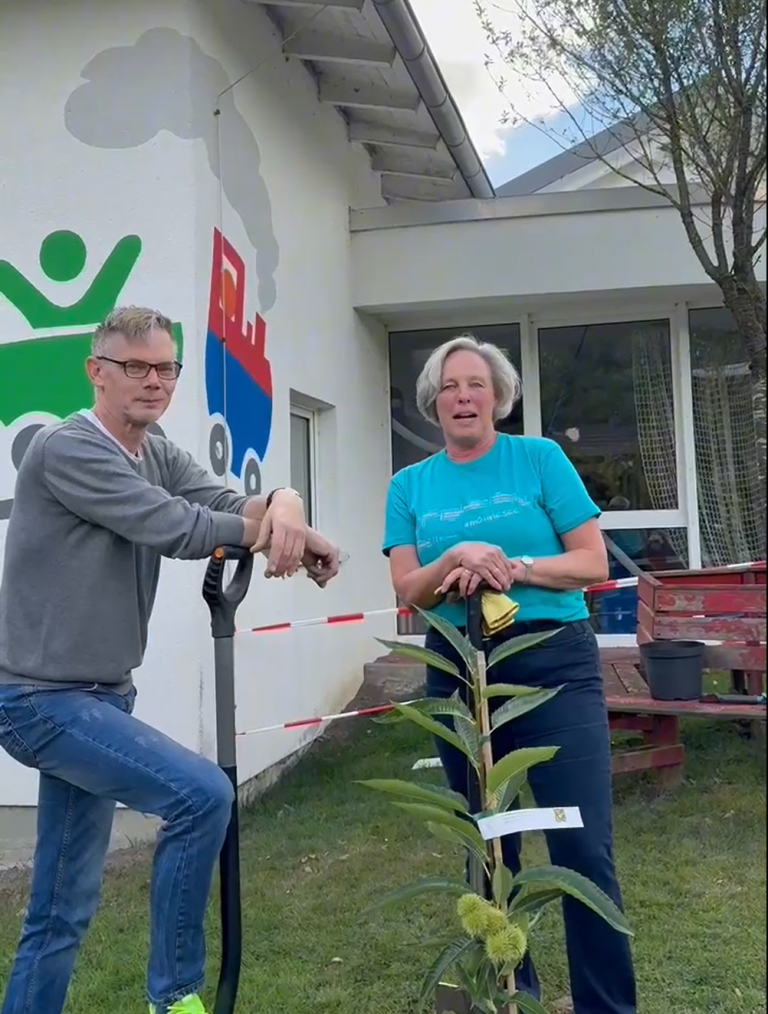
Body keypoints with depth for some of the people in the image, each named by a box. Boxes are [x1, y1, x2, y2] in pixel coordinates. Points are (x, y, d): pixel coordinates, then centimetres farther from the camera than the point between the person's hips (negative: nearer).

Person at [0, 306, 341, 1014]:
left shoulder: (159, 455, 11)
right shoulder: (67, 448, -15)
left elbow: (229, 505, -4)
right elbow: (175, 527, -22)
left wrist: (283, 502, -26)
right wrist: (277, 522, -12)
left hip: (102, 695, 8)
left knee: (65, 907, 13)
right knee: (203, 794, -18)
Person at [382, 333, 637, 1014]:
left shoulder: (541, 459, 1)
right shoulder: (411, 486, 7)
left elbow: (593, 563, -3)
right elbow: (410, 591, 1)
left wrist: (513, 567, -17)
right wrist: (456, 558, -18)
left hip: (555, 663, -3)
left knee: (583, 846, -7)